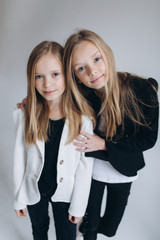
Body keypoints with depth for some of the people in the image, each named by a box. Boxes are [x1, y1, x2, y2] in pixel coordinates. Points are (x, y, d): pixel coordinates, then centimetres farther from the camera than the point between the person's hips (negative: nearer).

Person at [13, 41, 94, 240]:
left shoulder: (82, 117, -21)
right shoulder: (24, 114, -17)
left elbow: (85, 166, -14)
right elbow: (19, 158, -8)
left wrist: (78, 206, -7)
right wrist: (18, 199, 0)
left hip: (65, 193, -1)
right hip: (33, 190, 2)